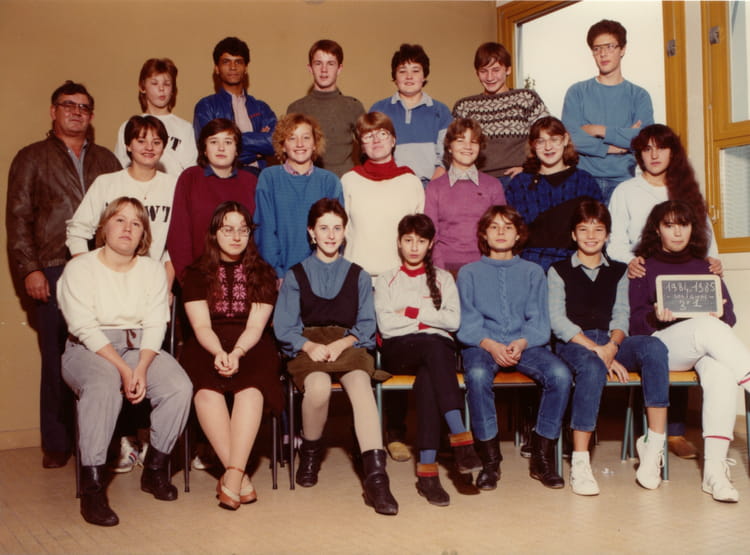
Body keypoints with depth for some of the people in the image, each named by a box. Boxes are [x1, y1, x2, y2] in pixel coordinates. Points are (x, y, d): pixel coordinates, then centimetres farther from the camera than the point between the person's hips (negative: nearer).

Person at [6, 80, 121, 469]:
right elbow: (18, 217, 4)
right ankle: (56, 444, 11)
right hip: (53, 273, -2)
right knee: (56, 359, 0)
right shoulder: (32, 158, 12)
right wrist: (29, 269, -6)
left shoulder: (106, 161, 19)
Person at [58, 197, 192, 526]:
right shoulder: (80, 269, 0)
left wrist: (141, 369, -17)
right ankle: (92, 484, -30)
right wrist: (123, 369, -22)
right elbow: (85, 328, -11)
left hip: (140, 347, 3)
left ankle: (155, 469, -4)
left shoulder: (152, 270, 10)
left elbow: (155, 325, 0)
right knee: (104, 384, -38)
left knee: (180, 388, -24)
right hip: (89, 349, -3)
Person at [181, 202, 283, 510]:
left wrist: (236, 352, -19)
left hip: (251, 348, 0)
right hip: (207, 348, 0)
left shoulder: (262, 274, 12)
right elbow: (201, 326, 1)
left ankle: (232, 476, -36)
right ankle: (241, 478, -30)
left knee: (250, 388, -34)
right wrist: (219, 352, -20)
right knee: (207, 390, -33)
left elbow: (255, 326, 1)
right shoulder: (197, 274, 12)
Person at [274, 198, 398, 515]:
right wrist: (309, 345, -15)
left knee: (360, 384, -35)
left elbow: (366, 325, 9)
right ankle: (310, 453, -6)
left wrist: (342, 343, -12)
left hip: (348, 345, 1)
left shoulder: (358, 276, 20)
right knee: (319, 387, -36)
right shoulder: (295, 275, 17)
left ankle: (375, 477, -44)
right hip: (308, 348, 0)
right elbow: (284, 327, 5)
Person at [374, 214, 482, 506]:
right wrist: (428, 317, 1)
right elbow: (385, 324, 2)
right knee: (433, 347, -38)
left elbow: (453, 320, 3)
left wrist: (411, 312, -1)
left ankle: (427, 469, -45)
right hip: (399, 351, -1)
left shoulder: (443, 279, 22)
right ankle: (461, 438, -47)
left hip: (438, 348, 1)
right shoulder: (386, 281, 20)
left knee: (428, 378, -37)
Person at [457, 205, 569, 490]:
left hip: (525, 344, 2)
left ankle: (542, 456, -16)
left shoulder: (533, 272, 19)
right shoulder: (469, 273, 15)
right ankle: (490, 459, -22)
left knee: (560, 374, -29)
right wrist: (490, 345, -15)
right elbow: (466, 322, 4)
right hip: (483, 345, -1)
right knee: (477, 376, -37)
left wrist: (521, 343, -13)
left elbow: (539, 320, 8)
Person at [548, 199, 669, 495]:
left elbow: (621, 316, 9)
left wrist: (612, 345, -14)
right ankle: (580, 462, -36)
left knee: (653, 346, -29)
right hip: (573, 344, -3)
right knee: (592, 367, -38)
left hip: (610, 342, 3)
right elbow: (557, 321, -3)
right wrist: (597, 351, -15)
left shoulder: (618, 271, 21)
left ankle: (655, 443, -31)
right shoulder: (558, 271, 10)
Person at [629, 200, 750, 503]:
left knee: (722, 371, -34)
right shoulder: (645, 267, 15)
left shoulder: (705, 267, 24)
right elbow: (635, 322, 4)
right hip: (662, 345, -2)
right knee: (709, 328, -35)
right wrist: (657, 316, -18)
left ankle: (715, 467, -41)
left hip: (709, 344, 2)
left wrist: (721, 314, -10)